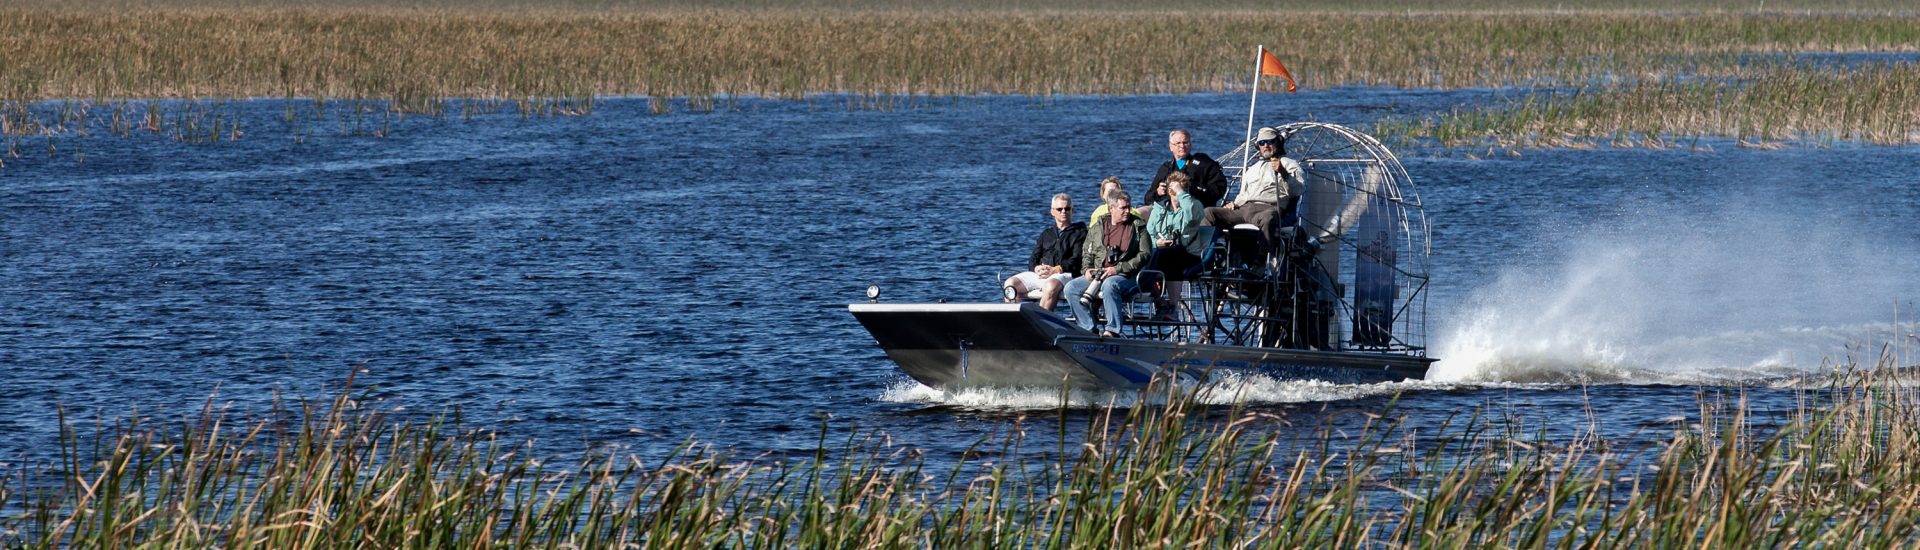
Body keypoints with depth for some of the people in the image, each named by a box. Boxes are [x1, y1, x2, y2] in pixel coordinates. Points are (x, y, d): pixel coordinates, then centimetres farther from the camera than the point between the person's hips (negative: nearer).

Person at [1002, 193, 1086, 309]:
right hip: (1039, 273, 5)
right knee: (1010, 284, -17)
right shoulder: (1046, 234, 29)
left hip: (1064, 274, -5)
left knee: (1051, 285, -40)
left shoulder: (1079, 232, 12)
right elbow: (1033, 258, 19)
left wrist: (1055, 270, -16)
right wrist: (1037, 268, -7)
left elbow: (1077, 260, -2)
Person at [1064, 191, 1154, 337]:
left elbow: (1145, 254, -5)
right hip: (1097, 275, 5)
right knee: (1071, 288, -16)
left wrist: (1118, 269, -13)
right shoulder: (1098, 227, 17)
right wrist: (1087, 269, 0)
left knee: (1109, 285, -39)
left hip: (1126, 276, -5)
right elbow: (1087, 253, 23)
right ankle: (1089, 329, -19)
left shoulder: (1138, 227, 5)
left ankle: (1112, 330, -36)